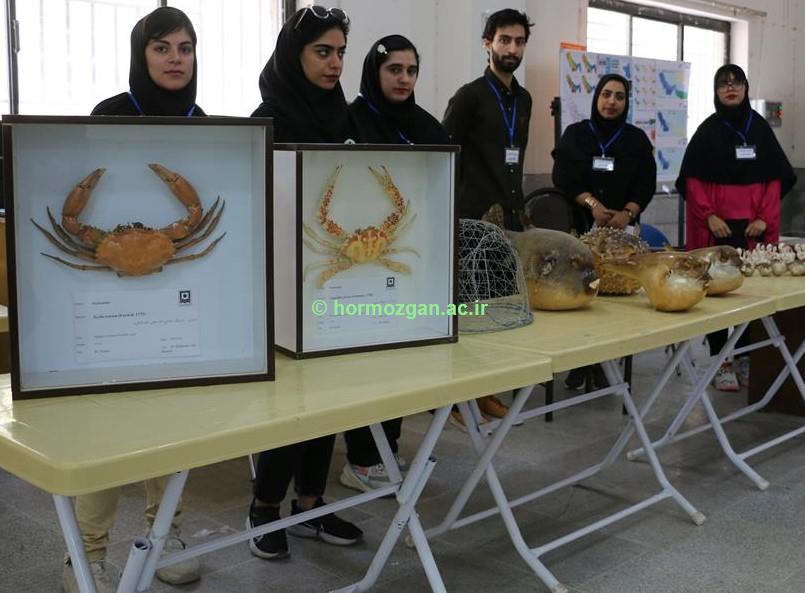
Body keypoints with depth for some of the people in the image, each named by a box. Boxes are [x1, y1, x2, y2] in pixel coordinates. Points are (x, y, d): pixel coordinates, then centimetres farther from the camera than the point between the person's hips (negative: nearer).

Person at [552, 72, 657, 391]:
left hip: (620, 227, 1)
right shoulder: (575, 134, 8)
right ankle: (578, 361, 1)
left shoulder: (637, 139, 12)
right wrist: (592, 204, -16)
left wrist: (627, 213, -12)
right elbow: (563, 177, -2)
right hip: (580, 224, -1)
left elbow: (646, 184, 5)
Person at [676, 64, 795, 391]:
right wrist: (709, 216, -11)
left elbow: (776, 178, 8)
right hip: (716, 225, -2)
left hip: (754, 225, 2)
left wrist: (765, 218, -4)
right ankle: (720, 362, 5)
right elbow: (692, 179, 0)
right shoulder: (708, 130, 3)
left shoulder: (760, 127, 9)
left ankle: (746, 357, 12)